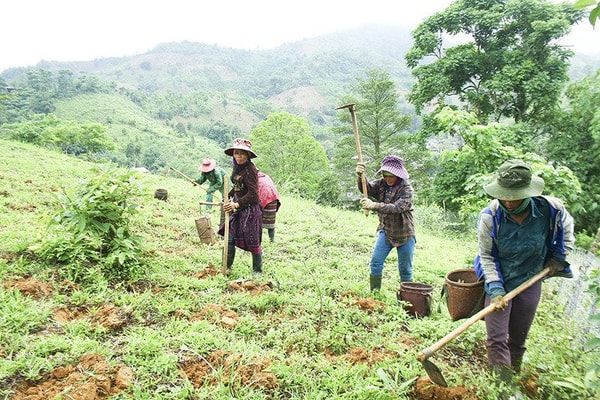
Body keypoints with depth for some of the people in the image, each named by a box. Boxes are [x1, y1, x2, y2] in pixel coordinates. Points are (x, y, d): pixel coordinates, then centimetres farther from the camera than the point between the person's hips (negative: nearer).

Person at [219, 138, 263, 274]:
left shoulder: (250, 169, -18)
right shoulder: (237, 167, 7)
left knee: (253, 242, 1)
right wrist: (228, 197, 17)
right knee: (230, 238, 8)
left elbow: (253, 193, -23)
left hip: (250, 209, -8)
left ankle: (257, 271, 18)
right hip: (239, 208, 8)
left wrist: (237, 204, -30)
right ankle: (226, 267, 22)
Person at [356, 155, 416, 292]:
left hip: (405, 235, -4)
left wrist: (374, 205, -46)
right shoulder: (381, 184, -4)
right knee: (376, 262, -3)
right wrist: (361, 176, -40)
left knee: (405, 269, 7)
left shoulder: (407, 189, -20)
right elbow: (366, 189, -19)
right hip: (385, 232, 4)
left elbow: (396, 208, -34)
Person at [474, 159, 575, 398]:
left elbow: (566, 230, 8)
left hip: (530, 282, 2)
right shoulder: (490, 217, -24)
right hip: (499, 282, -2)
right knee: (496, 339, -5)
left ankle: (513, 378, 35)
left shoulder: (551, 209, -19)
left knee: (518, 339, 15)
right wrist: (496, 289, -21)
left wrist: (558, 258, 1)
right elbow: (486, 256, -13)